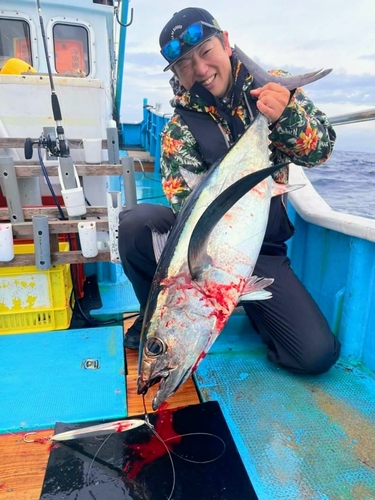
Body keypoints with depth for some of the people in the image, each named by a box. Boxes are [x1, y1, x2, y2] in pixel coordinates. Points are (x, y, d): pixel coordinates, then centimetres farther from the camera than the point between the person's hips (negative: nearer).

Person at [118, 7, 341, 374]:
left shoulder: (273, 88, -1)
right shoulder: (180, 126, -5)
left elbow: (320, 150, -10)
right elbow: (186, 202, -16)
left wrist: (286, 117, -31)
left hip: (260, 246, 1)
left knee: (317, 354, -13)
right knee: (134, 225, -29)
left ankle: (249, 299, 16)